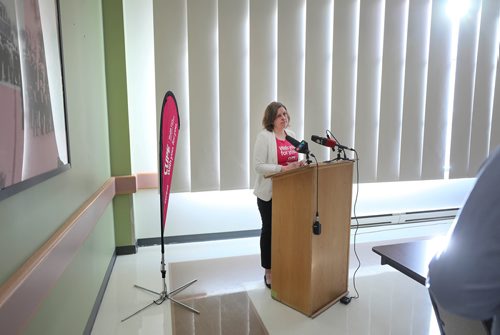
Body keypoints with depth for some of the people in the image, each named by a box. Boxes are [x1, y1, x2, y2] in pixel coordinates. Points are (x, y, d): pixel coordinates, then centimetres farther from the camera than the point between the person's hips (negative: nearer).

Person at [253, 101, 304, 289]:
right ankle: (269, 272, 22)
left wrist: (298, 164, -4)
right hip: (270, 192, -5)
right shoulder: (264, 136, -10)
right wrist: (283, 168, -24)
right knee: (269, 230, 7)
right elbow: (258, 165, -17)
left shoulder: (291, 134, 10)